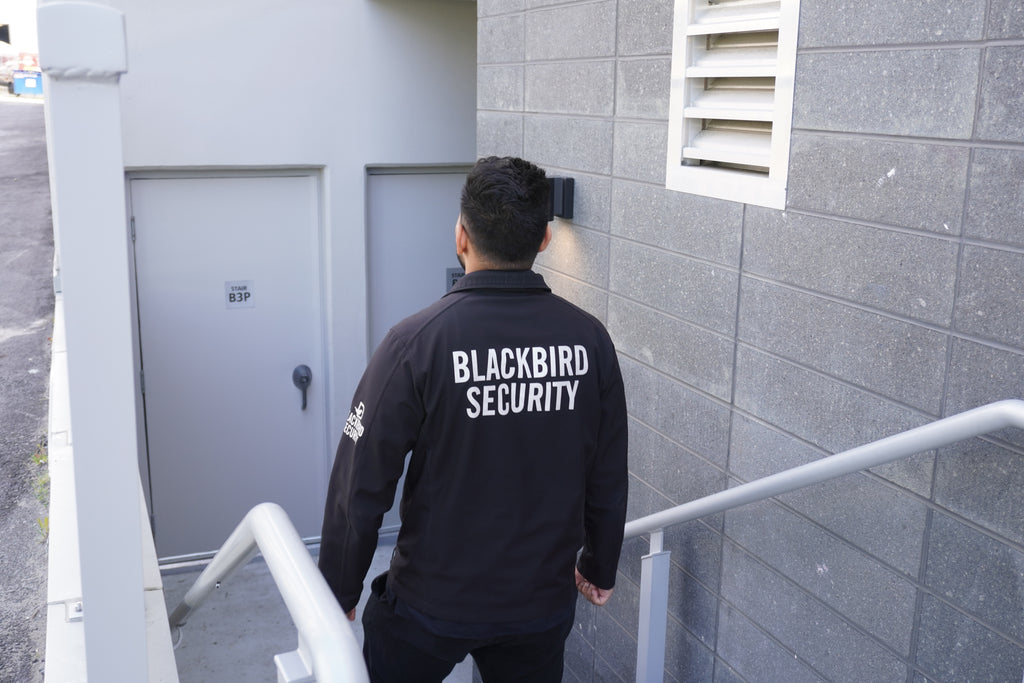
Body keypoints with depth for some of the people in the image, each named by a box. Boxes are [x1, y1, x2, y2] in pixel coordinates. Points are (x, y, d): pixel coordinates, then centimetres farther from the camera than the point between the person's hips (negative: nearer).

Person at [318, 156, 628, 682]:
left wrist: (338, 594, 0)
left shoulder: (416, 343, -21)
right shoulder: (589, 339, -9)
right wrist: (599, 568, 17)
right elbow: (608, 480, 0)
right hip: (544, 603, 3)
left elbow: (361, 487, -16)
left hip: (432, 601, -3)